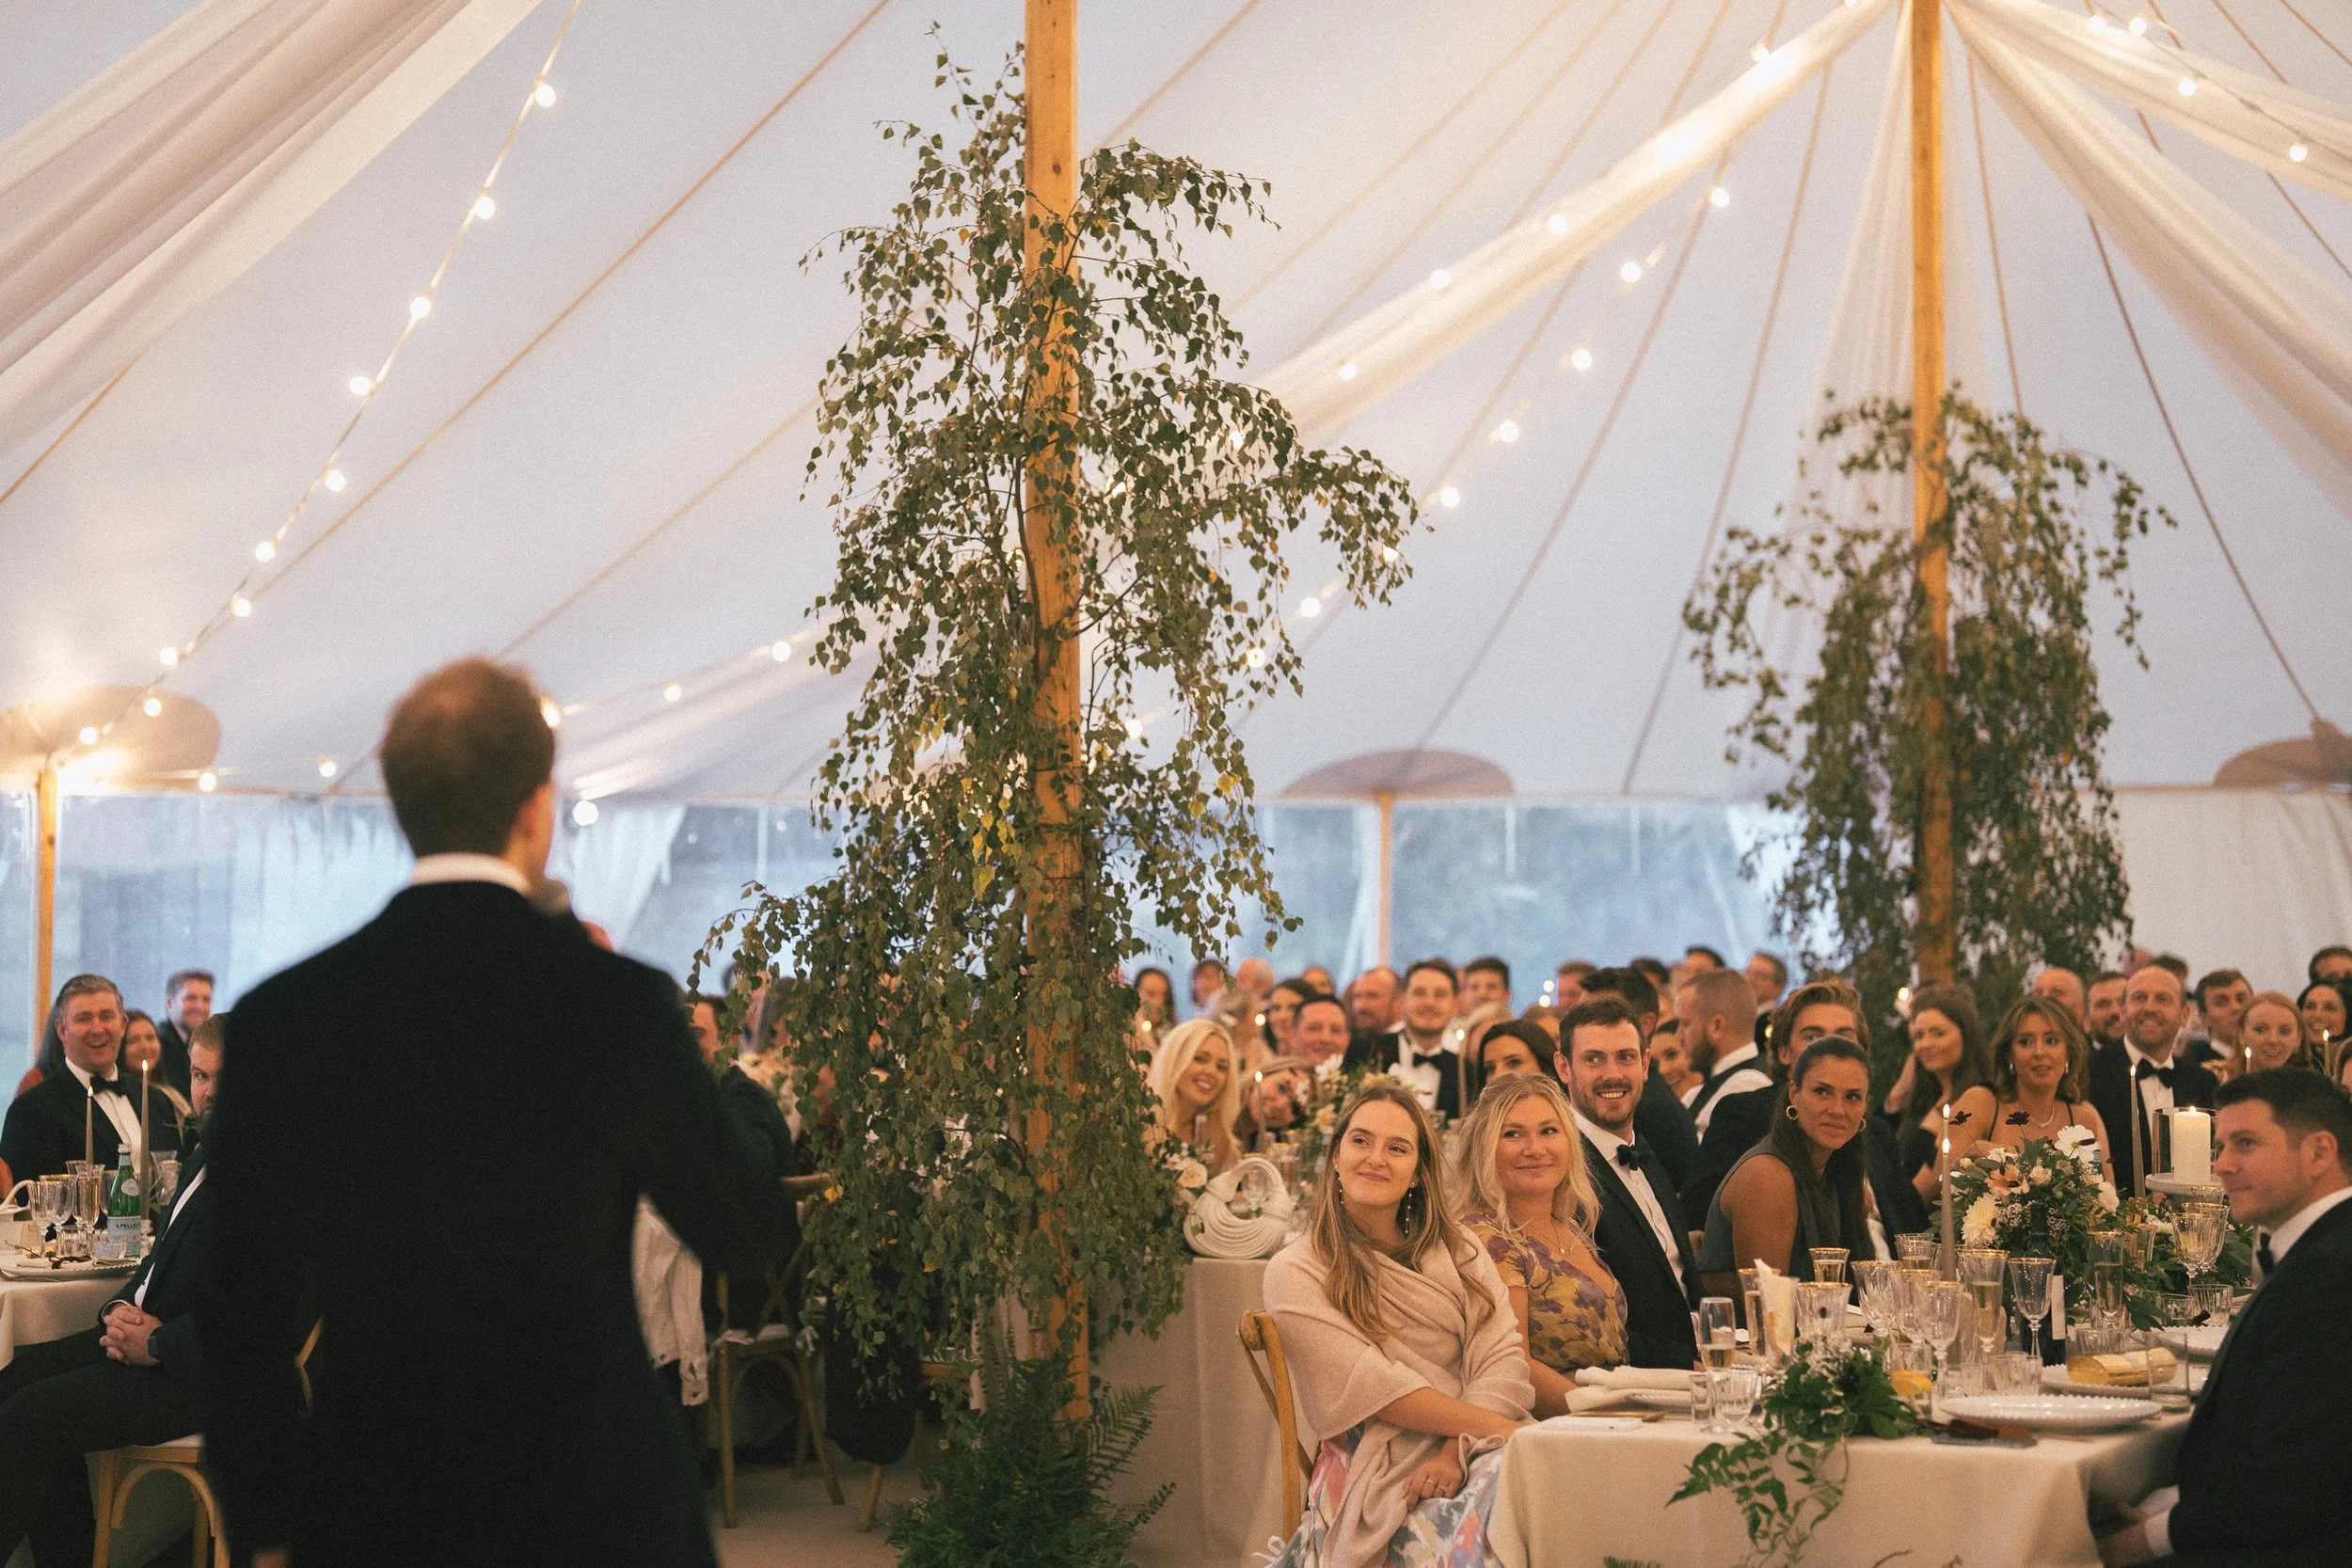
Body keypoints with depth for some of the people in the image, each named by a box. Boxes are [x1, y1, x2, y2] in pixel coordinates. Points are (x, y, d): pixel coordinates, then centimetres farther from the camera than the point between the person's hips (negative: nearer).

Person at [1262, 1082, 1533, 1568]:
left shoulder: (1462, 1255, 19)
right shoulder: (1295, 1273, 6)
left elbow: (1502, 1363, 5)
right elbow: (1369, 1385, -6)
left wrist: (1456, 1453, -14)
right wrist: (1500, 1428, -13)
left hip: (1470, 1456, 5)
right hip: (1377, 1480, -5)